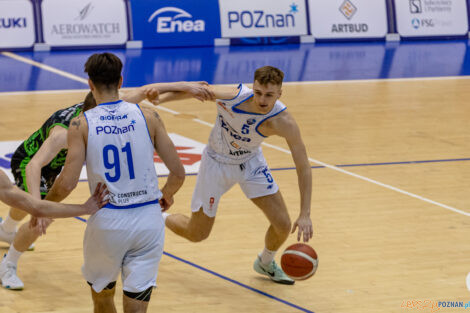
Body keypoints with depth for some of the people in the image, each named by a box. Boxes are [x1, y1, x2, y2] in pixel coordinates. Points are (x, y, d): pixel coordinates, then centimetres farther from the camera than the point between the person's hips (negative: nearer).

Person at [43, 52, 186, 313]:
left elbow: (67, 184, -11)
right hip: (148, 220, 1)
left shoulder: (81, 125, -6)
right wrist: (167, 194, 22)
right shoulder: (147, 117, -2)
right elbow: (178, 173, -1)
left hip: (106, 222, -1)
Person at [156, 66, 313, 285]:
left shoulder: (283, 122, -31)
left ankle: (265, 263, 28)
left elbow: (303, 166, -24)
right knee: (196, 234, 5)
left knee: (283, 225, -6)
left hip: (251, 163, 2)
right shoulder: (233, 96, -35)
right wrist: (157, 99, -25)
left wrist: (305, 214, -29)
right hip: (217, 162, -2)